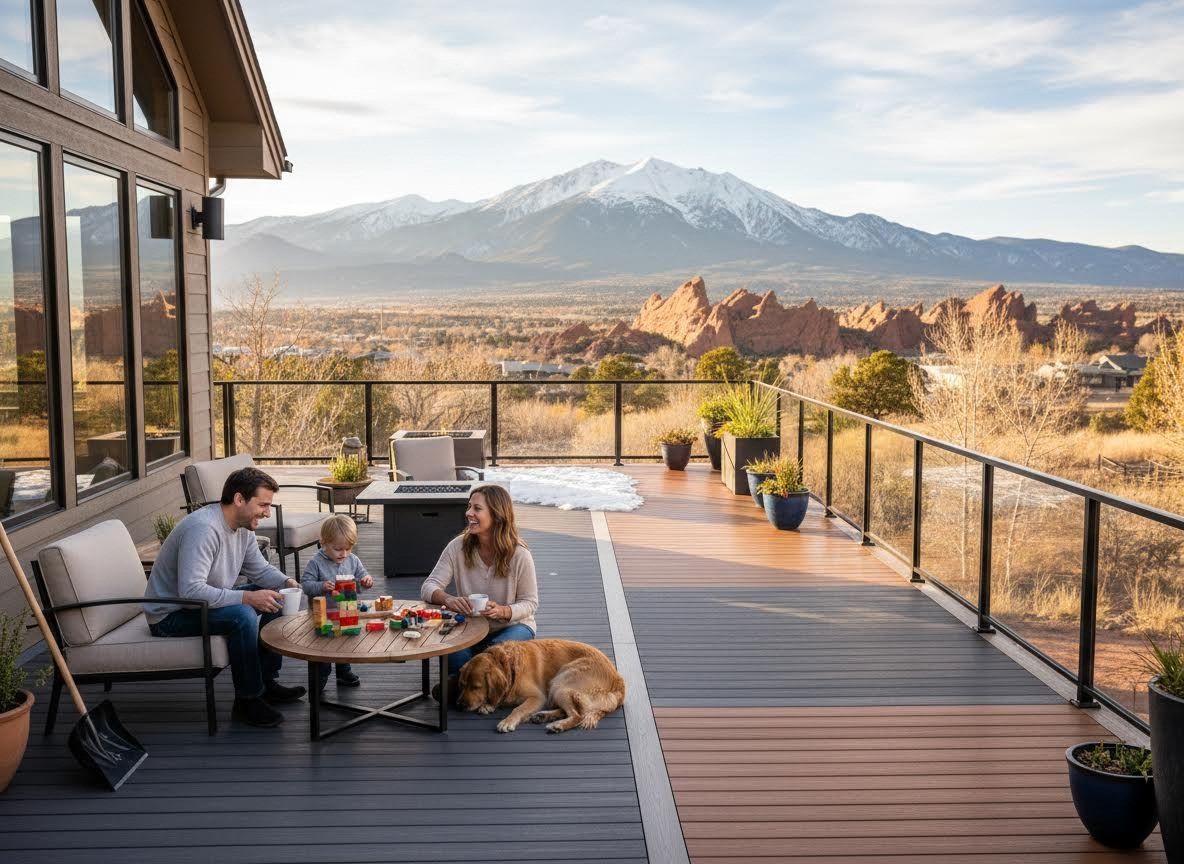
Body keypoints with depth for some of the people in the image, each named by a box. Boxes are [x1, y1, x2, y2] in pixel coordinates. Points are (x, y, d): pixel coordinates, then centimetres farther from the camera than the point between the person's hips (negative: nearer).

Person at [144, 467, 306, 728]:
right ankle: (247, 701, -16)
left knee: (275, 598, 4)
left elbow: (260, 569, 11)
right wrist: (247, 597, -37)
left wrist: (286, 582, -11)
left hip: (208, 602, 10)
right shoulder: (203, 528, -30)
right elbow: (190, 591, -37)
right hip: (170, 616, -10)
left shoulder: (243, 527, 0)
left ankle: (266, 681, 12)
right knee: (242, 615, -32)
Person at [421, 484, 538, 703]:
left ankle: (460, 684, -6)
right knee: (454, 655, -33)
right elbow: (429, 587, -11)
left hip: (512, 626, -1)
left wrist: (503, 611, -31)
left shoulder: (519, 555, -16)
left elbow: (530, 603, -9)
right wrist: (447, 599, -35)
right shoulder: (458, 547, -10)